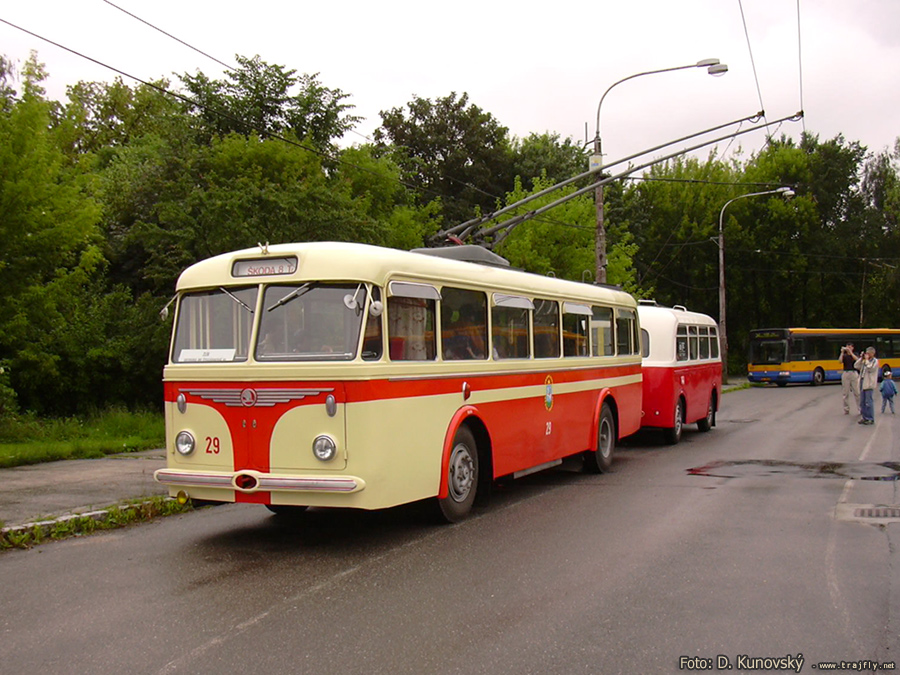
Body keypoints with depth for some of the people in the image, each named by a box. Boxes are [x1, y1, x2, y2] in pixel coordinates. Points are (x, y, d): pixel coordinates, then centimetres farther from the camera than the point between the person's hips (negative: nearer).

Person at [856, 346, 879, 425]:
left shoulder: (875, 361, -3)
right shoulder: (864, 361, 15)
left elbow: (870, 368, -18)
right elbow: (857, 366, 10)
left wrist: (867, 359, -9)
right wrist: (861, 358, 6)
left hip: (869, 384, -7)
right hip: (862, 382, 7)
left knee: (869, 402, -7)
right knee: (862, 402, 9)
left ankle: (870, 419, -2)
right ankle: (865, 417, 17)